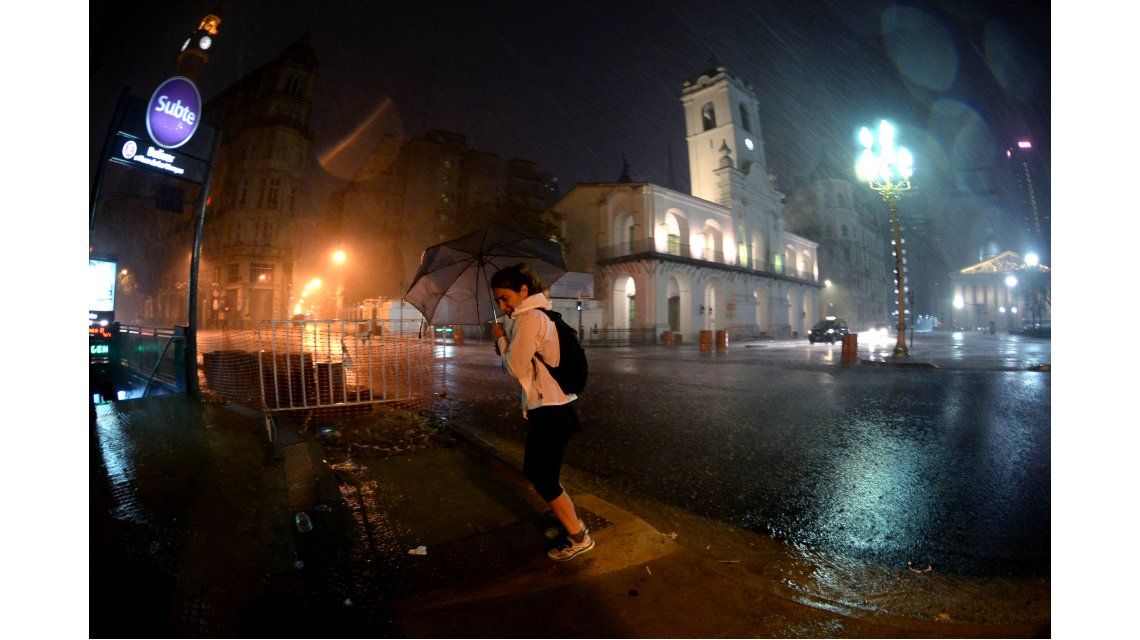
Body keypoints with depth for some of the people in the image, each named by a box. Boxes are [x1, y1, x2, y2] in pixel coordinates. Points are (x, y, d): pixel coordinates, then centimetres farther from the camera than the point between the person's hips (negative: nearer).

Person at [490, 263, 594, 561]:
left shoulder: (529, 318, -17)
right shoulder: (540, 315, 14)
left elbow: (516, 367, -15)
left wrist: (501, 338, -1)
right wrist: (506, 344, 4)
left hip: (550, 411, -10)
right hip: (551, 406, 10)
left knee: (543, 479, 3)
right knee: (534, 471, 22)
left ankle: (578, 538, 18)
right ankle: (572, 522, 36)